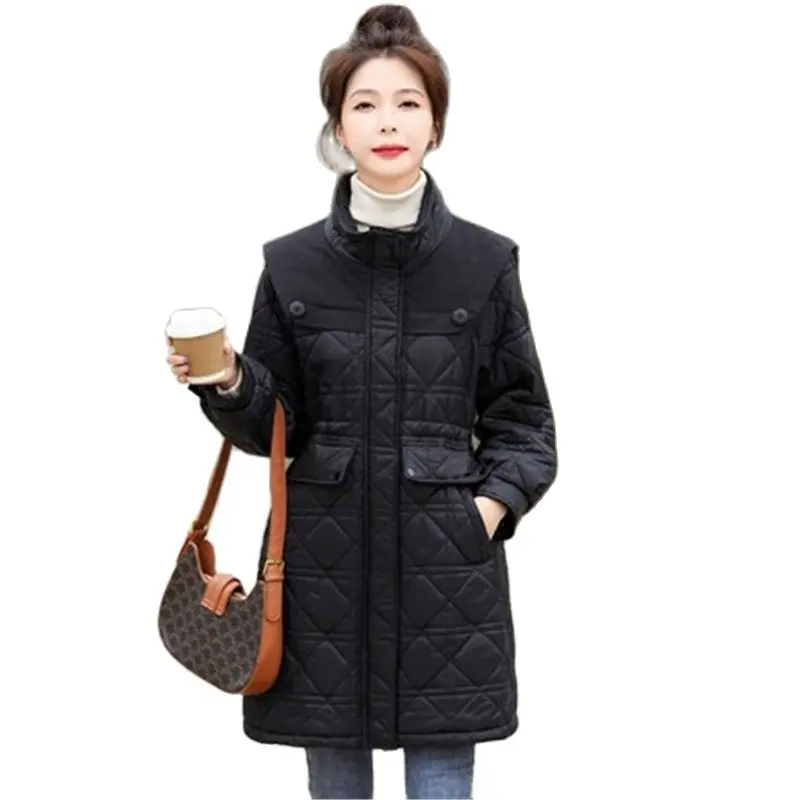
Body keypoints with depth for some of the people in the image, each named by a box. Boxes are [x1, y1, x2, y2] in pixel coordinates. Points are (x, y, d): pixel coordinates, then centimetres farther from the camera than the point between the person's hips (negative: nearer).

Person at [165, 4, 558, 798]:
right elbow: (273, 425, 5)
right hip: (326, 563, 1)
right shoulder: (291, 265, 2)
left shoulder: (485, 262, 0)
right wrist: (227, 383, -14)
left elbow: (522, 419, 5)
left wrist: (491, 507, -9)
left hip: (447, 564, -1)